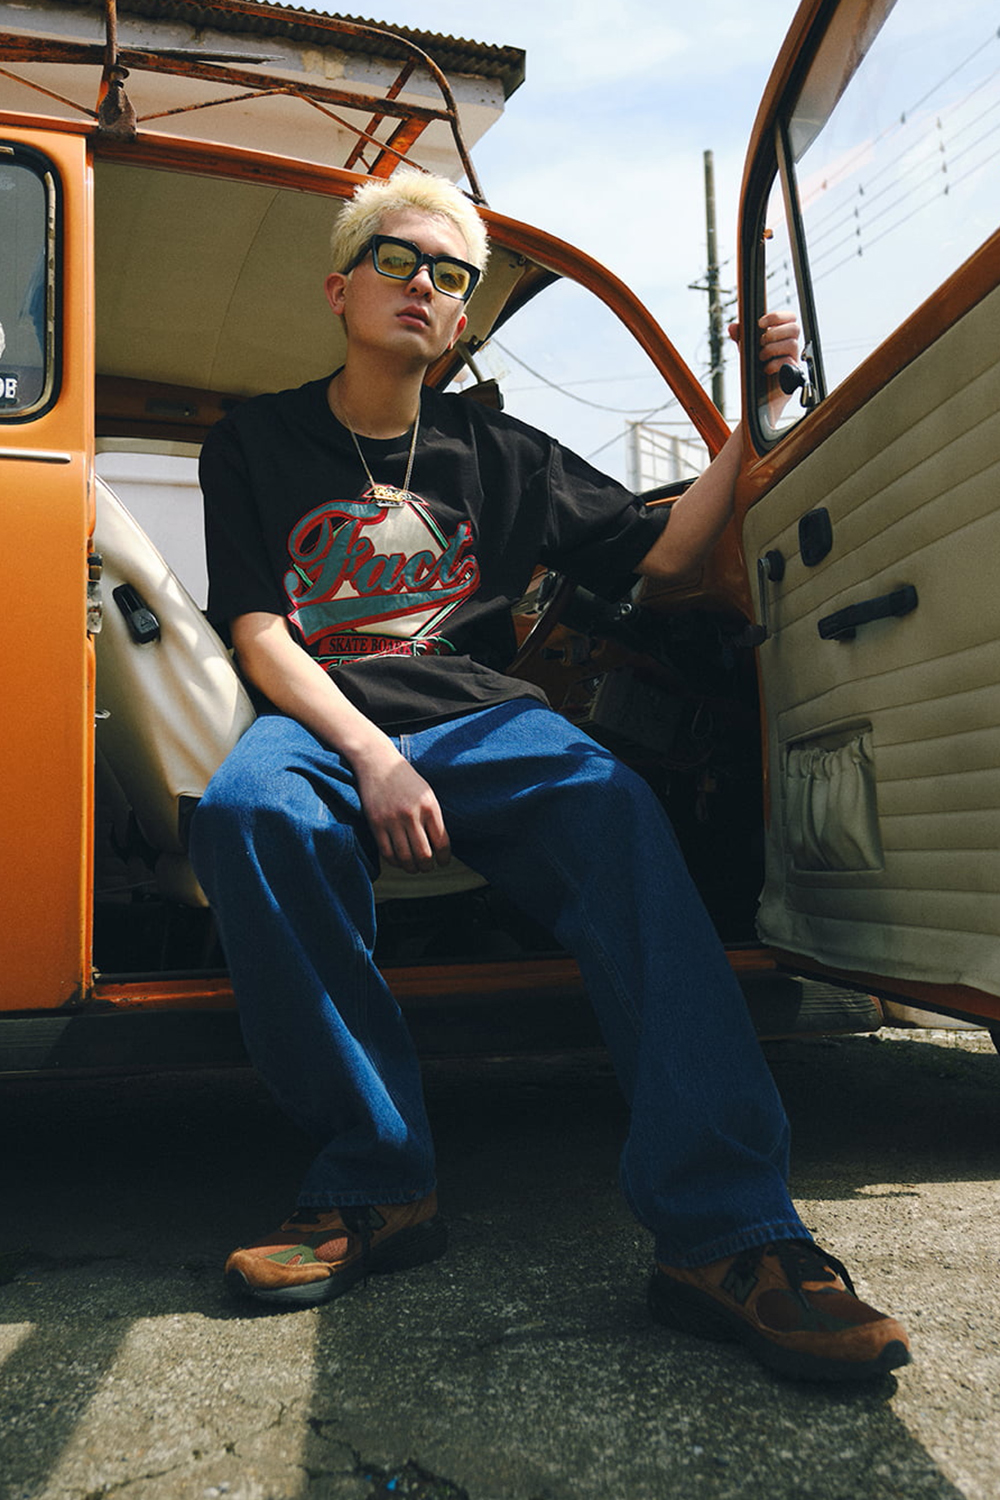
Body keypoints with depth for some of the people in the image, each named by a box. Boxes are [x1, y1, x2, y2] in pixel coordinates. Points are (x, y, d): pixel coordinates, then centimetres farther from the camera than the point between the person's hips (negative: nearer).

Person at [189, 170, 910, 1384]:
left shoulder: (499, 454, 20)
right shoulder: (257, 443, 14)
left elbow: (660, 555, 17)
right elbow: (259, 636, 0)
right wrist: (369, 754, -17)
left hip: (479, 721, 1)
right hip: (322, 723, -1)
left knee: (610, 807, -32)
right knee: (246, 807, -37)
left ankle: (723, 1232, -38)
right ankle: (376, 1181, -25)